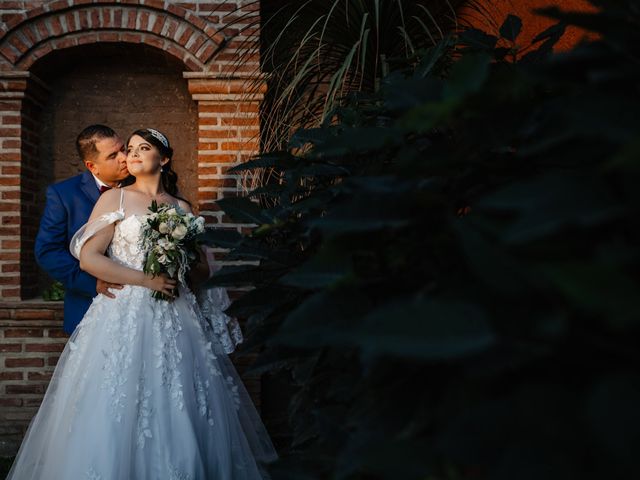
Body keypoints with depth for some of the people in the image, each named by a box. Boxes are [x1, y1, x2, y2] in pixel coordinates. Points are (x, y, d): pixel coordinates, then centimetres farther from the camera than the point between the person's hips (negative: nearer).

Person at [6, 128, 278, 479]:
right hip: (125, 314, -2)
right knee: (117, 416, -3)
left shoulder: (183, 208, 12)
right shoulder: (114, 199, 4)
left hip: (175, 318, 3)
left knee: (178, 411, 2)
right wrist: (146, 280, -11)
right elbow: (88, 257, -5)